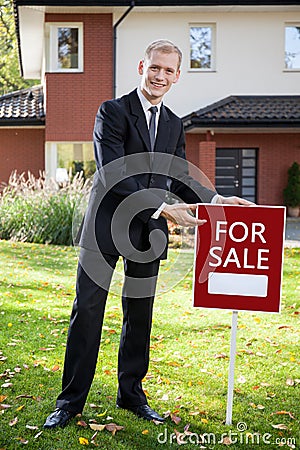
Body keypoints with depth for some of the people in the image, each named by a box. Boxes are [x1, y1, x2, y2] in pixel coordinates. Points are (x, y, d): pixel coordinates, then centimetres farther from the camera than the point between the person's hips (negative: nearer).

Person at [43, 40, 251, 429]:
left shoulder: (175, 125, 13)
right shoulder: (113, 111, -6)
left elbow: (180, 180, 14)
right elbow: (113, 175, -17)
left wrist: (216, 200, -3)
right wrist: (163, 208, -24)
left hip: (149, 231, 5)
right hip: (106, 225, -5)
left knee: (140, 314, 11)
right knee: (87, 311, 0)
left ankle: (131, 394, 26)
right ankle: (71, 400, 12)